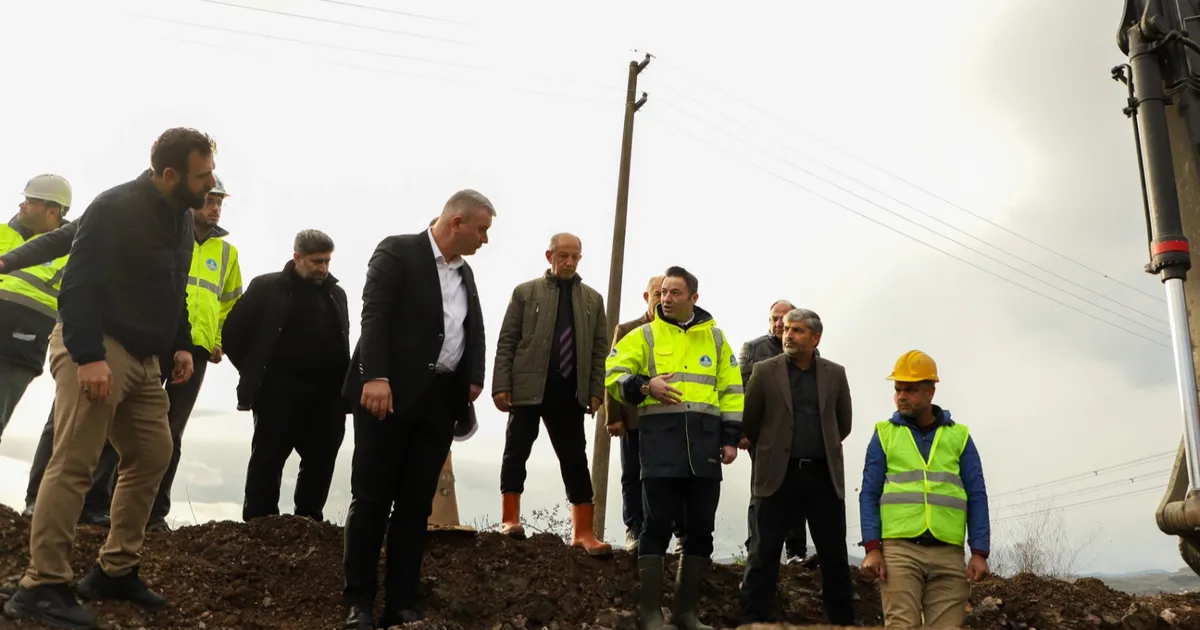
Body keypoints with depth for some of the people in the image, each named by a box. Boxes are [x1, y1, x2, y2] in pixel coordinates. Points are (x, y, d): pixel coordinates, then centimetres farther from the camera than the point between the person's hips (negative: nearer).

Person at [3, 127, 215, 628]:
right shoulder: (115, 209, -15)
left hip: (142, 357, 9)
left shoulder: (182, 218, 11)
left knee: (153, 455, 9)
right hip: (95, 350, -9)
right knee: (73, 466, -10)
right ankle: (42, 586, -3)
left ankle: (115, 572, 18)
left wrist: (181, 345, 10)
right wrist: (88, 357, -27)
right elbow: (78, 284, -20)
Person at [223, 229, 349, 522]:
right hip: (281, 392, -4)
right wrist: (255, 374, 2)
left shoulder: (336, 294, 15)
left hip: (328, 394, 4)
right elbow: (233, 332, 3)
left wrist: (344, 386, 5)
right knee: (267, 461, 2)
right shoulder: (267, 287, 2)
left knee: (321, 462, 6)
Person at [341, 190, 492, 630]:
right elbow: (374, 313, -13)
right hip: (390, 392, -6)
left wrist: (474, 378, 0)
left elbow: (475, 330, 18)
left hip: (440, 400, 6)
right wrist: (375, 377, -24)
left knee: (416, 505, 7)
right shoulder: (397, 251, -3)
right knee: (371, 498, 0)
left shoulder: (465, 273, 19)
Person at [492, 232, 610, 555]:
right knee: (516, 452, 0)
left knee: (575, 460, 2)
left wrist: (595, 391, 0)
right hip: (528, 388, -2)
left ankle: (583, 532, 3)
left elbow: (599, 348, 10)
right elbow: (506, 342, 1)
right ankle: (510, 519, 10)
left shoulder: (593, 299, 12)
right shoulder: (525, 292, 5)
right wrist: (502, 385, -7)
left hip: (569, 392, 2)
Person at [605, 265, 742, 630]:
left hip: (704, 441, 3)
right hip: (661, 438, -3)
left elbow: (731, 390, 14)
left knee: (701, 528, 7)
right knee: (658, 525, -3)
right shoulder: (645, 335, 8)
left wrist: (730, 438, 6)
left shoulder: (715, 337, 15)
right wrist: (645, 385, -16)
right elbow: (614, 374, 2)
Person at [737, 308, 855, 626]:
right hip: (777, 475, -2)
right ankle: (751, 619, 8)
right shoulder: (764, 371, 0)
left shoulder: (834, 374, 6)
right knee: (763, 554, 2)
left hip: (824, 477, 2)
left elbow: (844, 423, 17)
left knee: (835, 555, 8)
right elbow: (749, 421, 6)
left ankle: (843, 620, 20)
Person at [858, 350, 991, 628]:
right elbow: (869, 494, 5)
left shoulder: (959, 436, 12)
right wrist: (872, 548, -7)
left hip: (948, 553, 1)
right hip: (900, 549, -1)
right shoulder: (885, 433, 10)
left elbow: (976, 498, 9)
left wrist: (980, 552, -2)